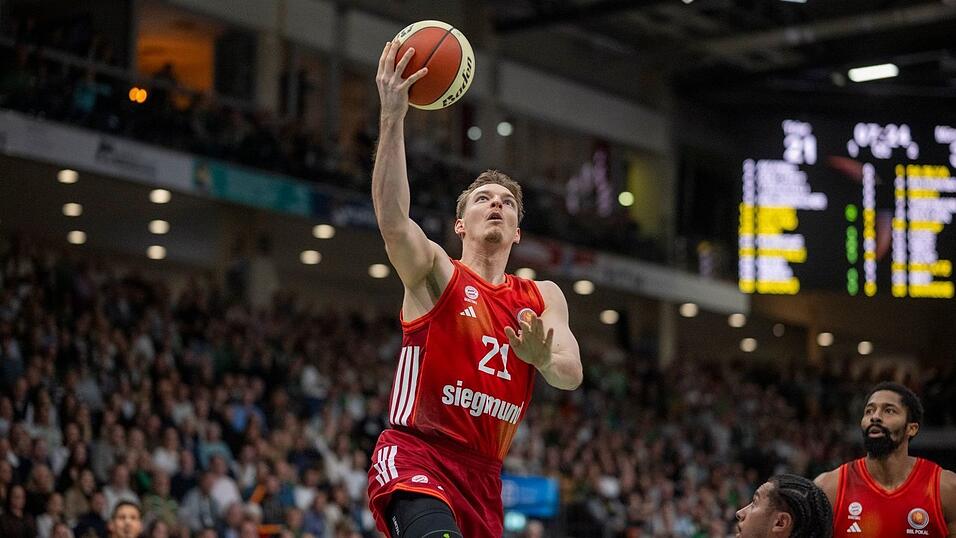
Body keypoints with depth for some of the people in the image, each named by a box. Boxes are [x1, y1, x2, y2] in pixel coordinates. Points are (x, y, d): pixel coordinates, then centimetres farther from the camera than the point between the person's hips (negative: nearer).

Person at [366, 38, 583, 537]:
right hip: (415, 455, -6)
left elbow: (571, 376, 2)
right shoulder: (435, 272, 3)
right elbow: (392, 220, -18)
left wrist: (542, 358, -22)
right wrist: (392, 117, -28)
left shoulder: (543, 299, 16)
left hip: (482, 476, 6)